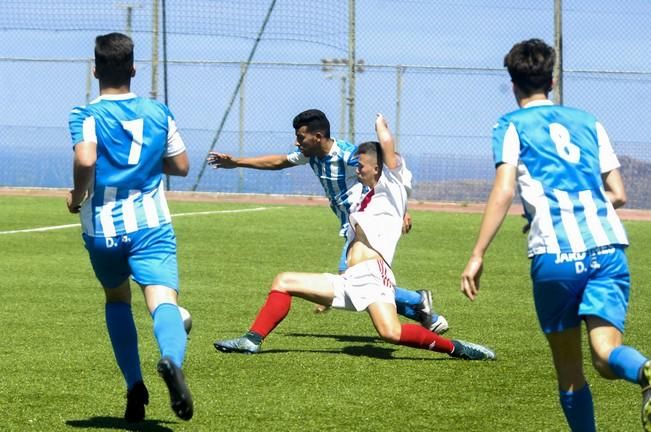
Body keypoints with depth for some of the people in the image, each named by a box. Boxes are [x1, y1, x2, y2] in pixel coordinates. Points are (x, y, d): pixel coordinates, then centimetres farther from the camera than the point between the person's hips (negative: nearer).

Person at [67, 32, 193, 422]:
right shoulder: (159, 113, 6)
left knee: (117, 300, 25)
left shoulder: (86, 116, -5)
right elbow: (181, 166, 13)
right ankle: (172, 361, -49)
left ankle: (136, 386, 18)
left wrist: (78, 195, -5)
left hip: (103, 229, 0)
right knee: (163, 300, -16)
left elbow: (85, 159, -23)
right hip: (152, 227, 0)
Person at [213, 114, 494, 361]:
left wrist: (380, 124, 9)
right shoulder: (361, 203, 28)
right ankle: (253, 340, 3)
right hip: (349, 281, 9)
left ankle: (455, 348, -20)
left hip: (373, 274, -9)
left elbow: (387, 145, -7)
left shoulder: (390, 191, 3)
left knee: (391, 332, -33)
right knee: (283, 282, 8)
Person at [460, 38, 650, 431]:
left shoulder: (511, 126, 11)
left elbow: (503, 192, -3)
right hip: (608, 245, 2)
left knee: (569, 368, 12)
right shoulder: (588, 122, 23)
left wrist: (477, 257, -2)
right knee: (606, 354, -11)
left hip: (555, 254, -2)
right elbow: (618, 195, 20)